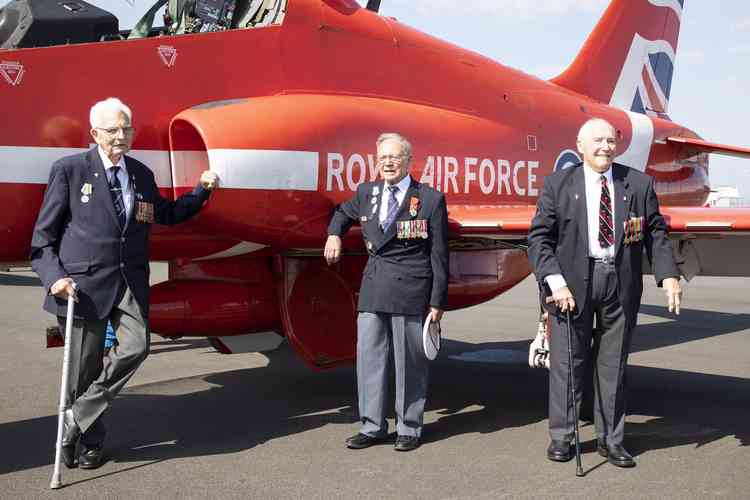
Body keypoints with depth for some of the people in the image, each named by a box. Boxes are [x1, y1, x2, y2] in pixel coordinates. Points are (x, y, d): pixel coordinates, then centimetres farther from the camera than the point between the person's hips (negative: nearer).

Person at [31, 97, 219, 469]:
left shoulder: (141, 174, 13)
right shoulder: (69, 170, -1)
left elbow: (167, 215, 30)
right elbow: (43, 236, 0)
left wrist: (202, 190, 18)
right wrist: (54, 276, -15)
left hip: (130, 281, 4)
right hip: (85, 282, -4)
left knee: (136, 347, -16)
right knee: (85, 367, 4)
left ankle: (79, 416, 1)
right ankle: (91, 441, 25)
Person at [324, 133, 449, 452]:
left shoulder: (430, 199, -1)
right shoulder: (366, 192, 12)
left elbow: (439, 255, -1)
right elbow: (343, 212, 34)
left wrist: (438, 301, -4)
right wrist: (334, 234, 13)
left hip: (411, 291, -4)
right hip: (373, 287, 4)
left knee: (409, 362, 3)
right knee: (369, 356, 6)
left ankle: (409, 428, 18)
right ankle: (372, 426, 19)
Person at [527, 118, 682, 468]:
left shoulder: (639, 184, 5)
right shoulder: (558, 184, -1)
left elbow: (655, 234, 5)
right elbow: (539, 238, -4)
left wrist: (668, 275, -9)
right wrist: (555, 282, -15)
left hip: (621, 283, 2)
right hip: (573, 281, -2)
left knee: (613, 363, 10)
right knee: (567, 360, 5)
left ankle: (610, 439, 22)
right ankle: (561, 436, 18)